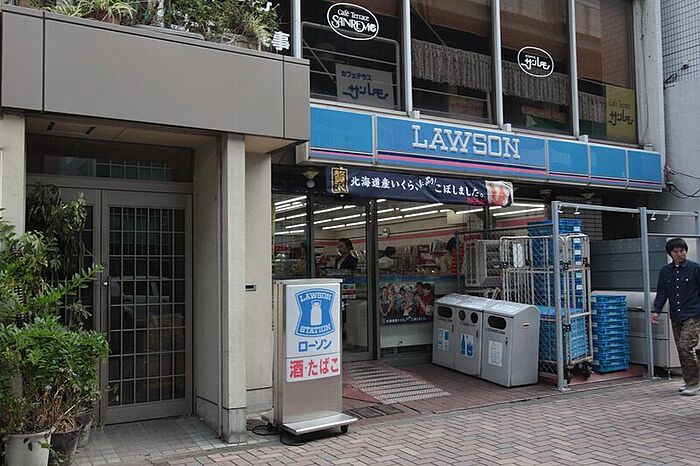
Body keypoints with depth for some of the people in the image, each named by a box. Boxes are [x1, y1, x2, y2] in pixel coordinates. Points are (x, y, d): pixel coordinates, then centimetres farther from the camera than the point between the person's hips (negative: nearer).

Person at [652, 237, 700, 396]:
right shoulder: (665, 271, 9)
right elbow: (661, 292, 9)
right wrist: (656, 310, -2)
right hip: (675, 317, 5)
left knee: (685, 347, -14)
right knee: (681, 350, 8)